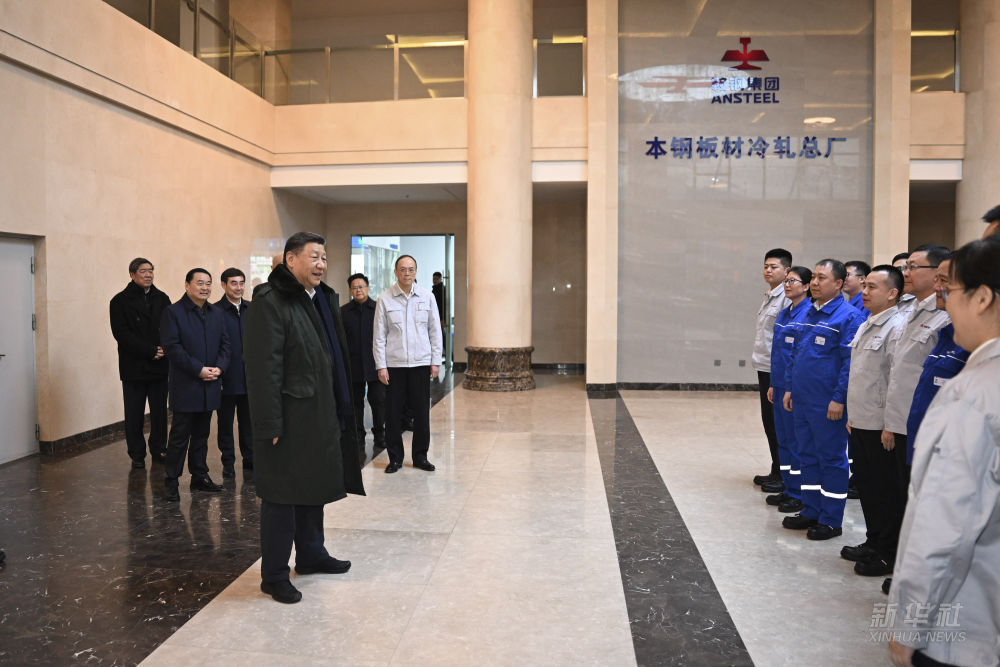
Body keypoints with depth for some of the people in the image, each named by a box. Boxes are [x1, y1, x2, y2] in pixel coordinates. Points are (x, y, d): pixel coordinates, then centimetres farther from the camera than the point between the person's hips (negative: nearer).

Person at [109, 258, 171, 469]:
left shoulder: (162, 299, 10)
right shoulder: (120, 301, -1)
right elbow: (121, 334, -9)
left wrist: (164, 348, -11)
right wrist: (150, 351, -15)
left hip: (159, 365, 3)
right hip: (134, 366, -3)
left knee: (160, 412, 9)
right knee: (134, 415, 4)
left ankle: (159, 450, 22)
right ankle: (137, 455, 14)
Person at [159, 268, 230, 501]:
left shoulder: (216, 314, 12)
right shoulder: (173, 313, -7)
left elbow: (225, 344, 11)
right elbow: (172, 348, -14)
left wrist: (219, 367, -7)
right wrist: (198, 369, -18)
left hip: (210, 386, 6)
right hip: (185, 385, -6)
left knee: (201, 434, 14)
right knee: (180, 435, -1)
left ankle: (200, 477, 24)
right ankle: (171, 481, 8)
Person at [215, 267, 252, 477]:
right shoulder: (215, 311, -8)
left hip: (249, 376, 4)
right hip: (227, 378, -4)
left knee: (248, 419, 13)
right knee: (226, 421, 8)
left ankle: (249, 458, 24)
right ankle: (228, 462, 18)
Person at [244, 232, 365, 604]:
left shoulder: (324, 298, 12)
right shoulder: (270, 302, -16)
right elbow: (263, 368, -20)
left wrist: (339, 409, 15)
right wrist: (270, 425, -22)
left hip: (320, 414, 9)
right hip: (289, 419, -9)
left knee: (314, 486, 20)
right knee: (282, 495, 2)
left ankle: (310, 554, 36)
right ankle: (274, 575, 16)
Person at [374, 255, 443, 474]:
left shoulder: (427, 296, 4)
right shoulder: (385, 299, 0)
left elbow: (435, 331, 8)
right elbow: (379, 336, 0)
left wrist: (436, 361, 3)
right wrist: (381, 366, -4)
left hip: (421, 363, 1)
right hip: (393, 364, -1)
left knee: (422, 412, 5)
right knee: (393, 412, 3)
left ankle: (420, 456, 20)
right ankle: (395, 458, 17)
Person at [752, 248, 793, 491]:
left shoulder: (787, 298, -14)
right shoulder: (769, 296, 15)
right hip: (764, 368, 9)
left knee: (779, 423, -1)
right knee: (769, 421, 15)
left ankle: (784, 476, 10)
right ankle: (776, 472, 26)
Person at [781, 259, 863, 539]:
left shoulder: (847, 316, -11)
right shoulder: (809, 314, 13)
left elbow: (850, 361, -15)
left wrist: (839, 398, -18)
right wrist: (790, 388, 15)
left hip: (827, 404, -8)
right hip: (802, 400, 8)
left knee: (831, 458, 3)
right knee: (807, 455, 15)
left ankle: (831, 520, 13)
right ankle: (810, 511, 27)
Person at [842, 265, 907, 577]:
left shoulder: (897, 327, -15)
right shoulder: (865, 327, 14)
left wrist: (891, 426, -20)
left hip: (880, 426, -9)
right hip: (859, 422, 9)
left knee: (884, 490, 3)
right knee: (865, 485, 17)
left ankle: (888, 554, 16)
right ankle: (873, 542, 32)